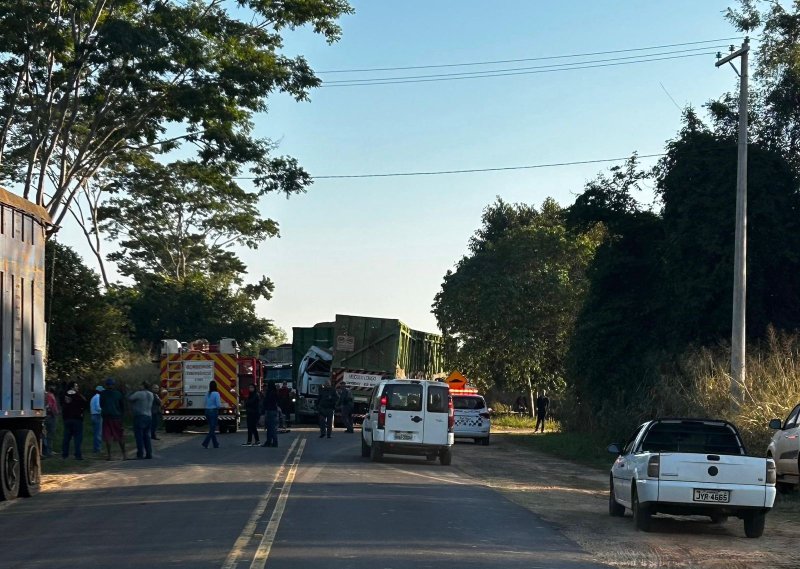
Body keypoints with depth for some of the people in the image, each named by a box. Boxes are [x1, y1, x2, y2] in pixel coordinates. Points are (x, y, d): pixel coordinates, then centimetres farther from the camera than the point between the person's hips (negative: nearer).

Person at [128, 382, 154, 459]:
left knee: (139, 436, -5)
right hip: (149, 416, 8)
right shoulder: (150, 394, 12)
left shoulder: (139, 393, -12)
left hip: (140, 416, -7)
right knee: (146, 436, 11)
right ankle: (149, 454, 8)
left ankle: (140, 454, -9)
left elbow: (129, 398, -8)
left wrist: (136, 390, 2)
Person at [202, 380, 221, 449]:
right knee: (212, 429, -2)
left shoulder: (207, 394, 6)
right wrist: (221, 404, 6)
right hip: (214, 411, -7)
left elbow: (206, 404, 12)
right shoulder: (216, 394, -13)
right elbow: (218, 405, -17)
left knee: (212, 428, 15)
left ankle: (215, 444, 22)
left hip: (207, 411, 7)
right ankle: (205, 443, -13)